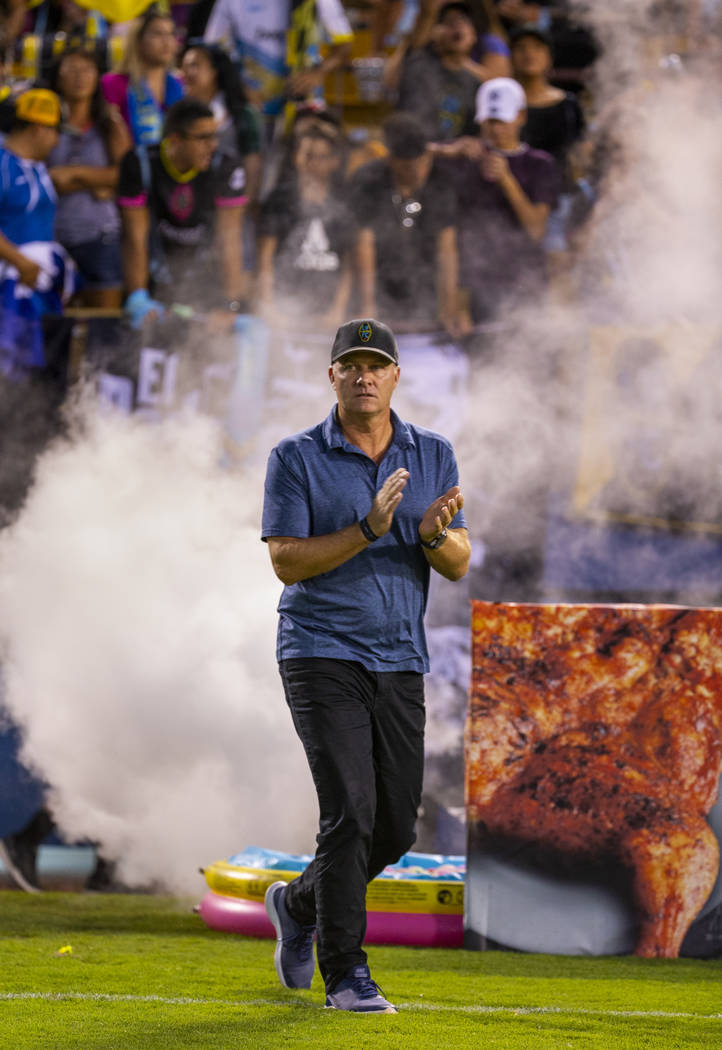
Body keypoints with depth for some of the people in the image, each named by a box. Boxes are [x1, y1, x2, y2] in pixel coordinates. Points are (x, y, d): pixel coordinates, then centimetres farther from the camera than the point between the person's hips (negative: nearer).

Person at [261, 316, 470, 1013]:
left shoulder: (434, 457, 9)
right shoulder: (296, 459, -2)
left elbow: (458, 566, 5)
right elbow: (287, 561, -10)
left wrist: (434, 535, -19)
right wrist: (369, 528, -22)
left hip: (400, 663, 5)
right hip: (322, 659, -5)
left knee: (395, 827, 7)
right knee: (350, 812, -15)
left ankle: (298, 906, 33)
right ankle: (345, 975, -9)